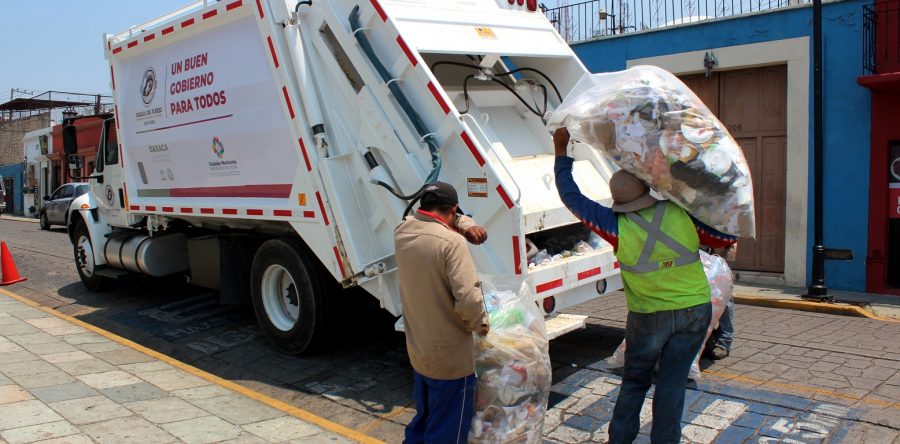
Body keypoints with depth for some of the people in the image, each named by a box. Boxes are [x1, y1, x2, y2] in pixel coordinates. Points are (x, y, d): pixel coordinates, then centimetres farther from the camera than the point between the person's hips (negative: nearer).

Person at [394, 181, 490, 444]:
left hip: (417, 352, 7)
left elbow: (428, 220, 17)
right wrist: (480, 325, -9)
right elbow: (468, 298, -29)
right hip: (450, 357, -7)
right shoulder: (451, 242, -22)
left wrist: (467, 225, -2)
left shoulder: (402, 232, 0)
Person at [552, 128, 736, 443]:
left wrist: (561, 152, 1)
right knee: (671, 383, 9)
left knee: (635, 380, 16)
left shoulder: (617, 227, -15)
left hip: (649, 317, -1)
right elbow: (726, 239, 2)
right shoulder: (680, 213, -10)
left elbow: (572, 197, -8)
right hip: (696, 309, 2)